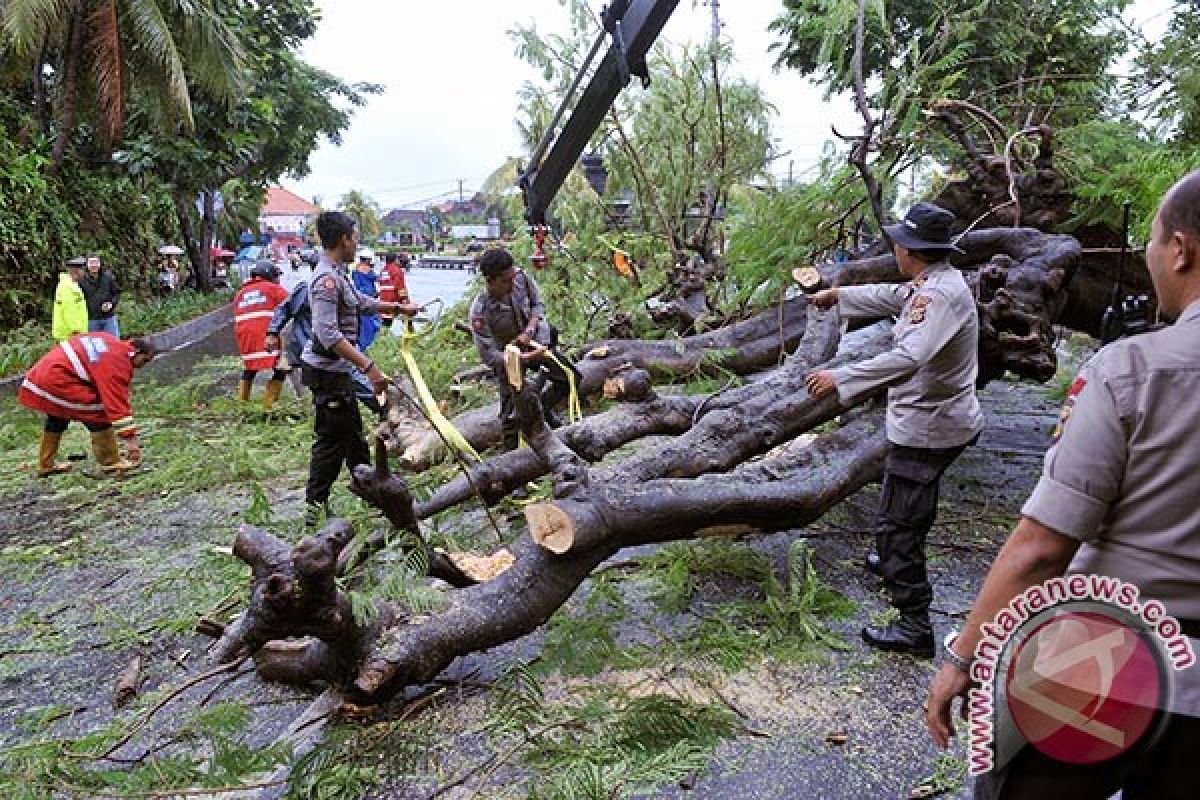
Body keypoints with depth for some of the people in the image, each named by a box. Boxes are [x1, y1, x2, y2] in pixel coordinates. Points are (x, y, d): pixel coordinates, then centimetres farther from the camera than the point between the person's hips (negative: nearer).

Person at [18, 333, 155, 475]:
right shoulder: (117, 361, -18)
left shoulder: (112, 342, 9)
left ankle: (46, 465, 41)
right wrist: (131, 439, -19)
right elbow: (117, 402, -21)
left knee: (57, 418, 27)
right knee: (98, 414, -11)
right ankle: (111, 462, -5)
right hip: (57, 380, -11)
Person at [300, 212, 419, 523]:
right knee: (331, 438, -2)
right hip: (327, 371, -11)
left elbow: (361, 302, 29)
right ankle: (315, 507, 8)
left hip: (338, 370, 11)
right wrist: (368, 366, -32)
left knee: (352, 431, 22)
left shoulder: (336, 275, 11)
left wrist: (399, 308, 34)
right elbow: (328, 334, -29)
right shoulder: (326, 279, -21)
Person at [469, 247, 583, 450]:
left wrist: (529, 330, -22)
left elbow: (538, 304, -3)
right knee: (512, 410, -1)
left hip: (535, 342, 4)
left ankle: (543, 407, 25)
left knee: (571, 378, -1)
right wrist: (526, 358, -38)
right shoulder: (480, 312, -33)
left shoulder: (520, 277, -22)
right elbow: (488, 355, -30)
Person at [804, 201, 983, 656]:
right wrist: (837, 295, 36)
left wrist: (840, 378, -39)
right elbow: (890, 296, 24)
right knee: (913, 507, 31)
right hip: (944, 419, 11)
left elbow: (909, 356, -38)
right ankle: (896, 564, 54)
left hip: (926, 427, -11)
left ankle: (914, 626, 2)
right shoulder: (936, 282, 6)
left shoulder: (939, 293, -25)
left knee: (897, 523, -5)